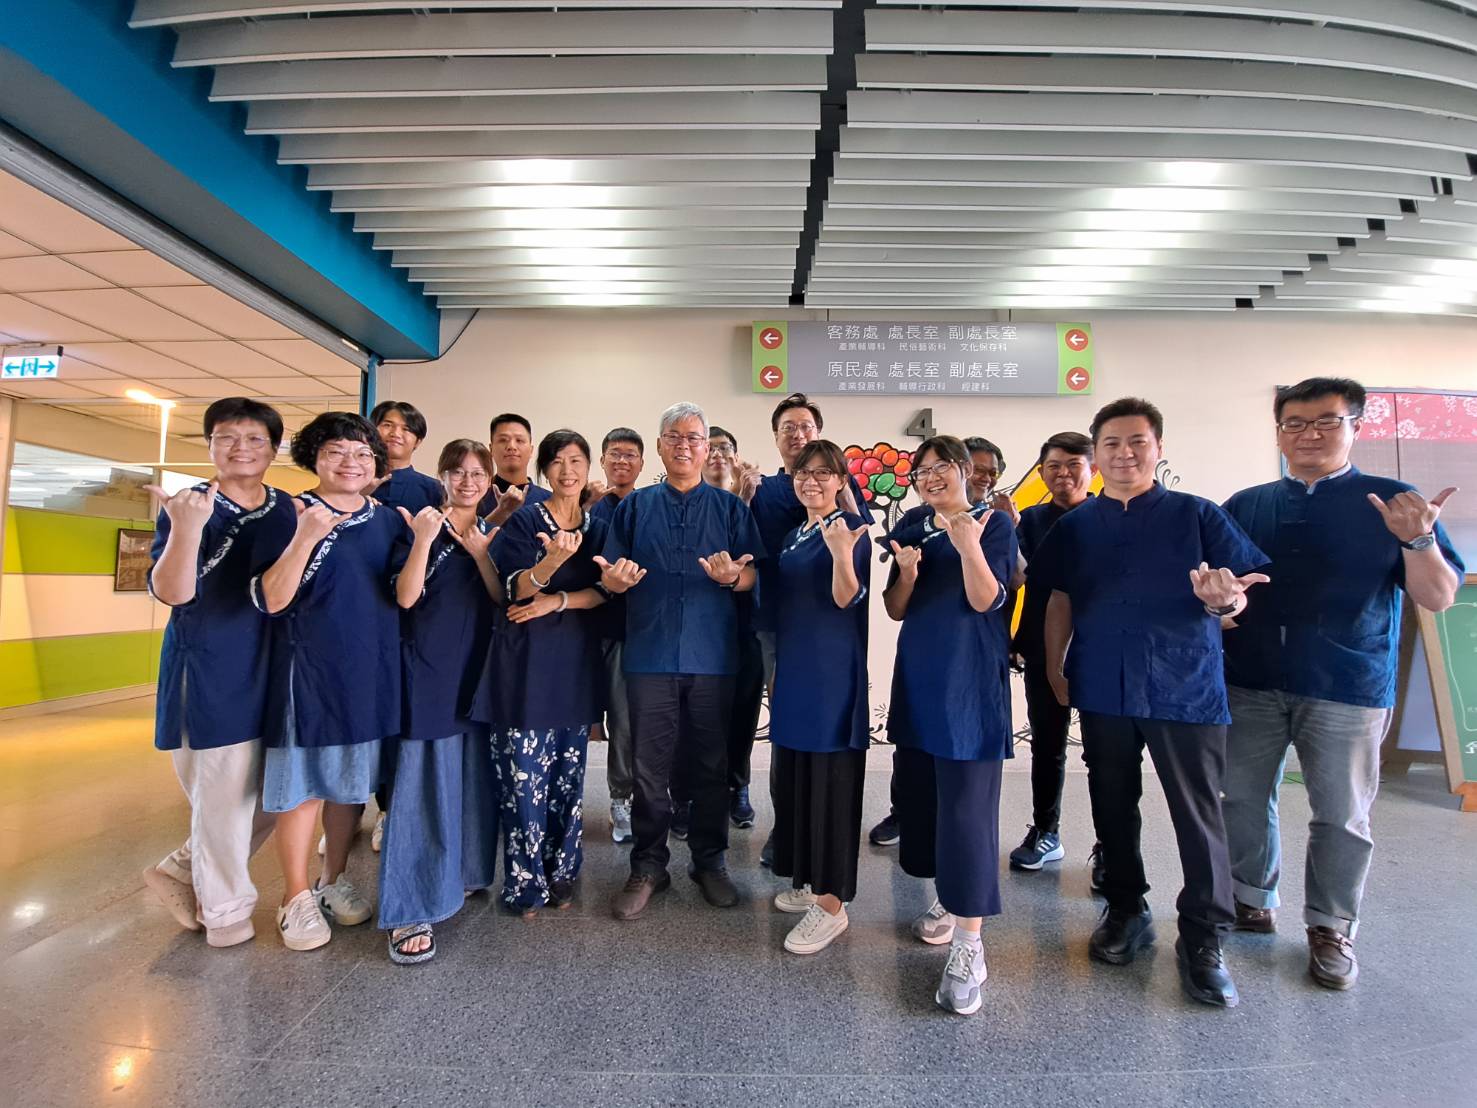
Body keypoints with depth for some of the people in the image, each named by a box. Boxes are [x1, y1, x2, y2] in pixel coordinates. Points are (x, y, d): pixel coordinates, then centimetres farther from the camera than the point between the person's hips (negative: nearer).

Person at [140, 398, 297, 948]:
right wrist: (188, 527, -35)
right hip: (211, 676, -5)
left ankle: (182, 869, 36)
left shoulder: (289, 509, 6)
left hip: (274, 673, 6)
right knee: (224, 796, 5)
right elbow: (172, 592, -19)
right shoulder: (187, 506, -8)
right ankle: (226, 912, 27)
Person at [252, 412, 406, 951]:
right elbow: (270, 600, -17)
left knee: (352, 781, 15)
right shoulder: (292, 514, -7)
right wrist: (306, 536, -28)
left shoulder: (389, 520, 6)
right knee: (305, 784, 5)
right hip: (309, 669, -4)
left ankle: (334, 881, 34)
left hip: (372, 669, 4)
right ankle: (296, 897, 25)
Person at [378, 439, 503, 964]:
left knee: (473, 777, 12)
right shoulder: (419, 525, -2)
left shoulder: (493, 533, 11)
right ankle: (411, 912, 2)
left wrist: (479, 552, -12)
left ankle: (461, 874, 31)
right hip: (428, 669, -5)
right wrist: (423, 540, -25)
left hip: (479, 669, 5)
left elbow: (503, 599, 2)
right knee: (423, 782, -5)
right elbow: (406, 597, -13)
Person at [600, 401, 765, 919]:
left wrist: (733, 576, -20)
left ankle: (709, 861, 27)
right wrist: (616, 578, -17)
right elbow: (609, 578, 7)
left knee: (711, 765, 10)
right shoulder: (635, 506, 10)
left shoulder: (730, 507, 8)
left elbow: (753, 575, 2)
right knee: (650, 768, 7)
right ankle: (648, 867, 23)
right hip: (650, 655, 0)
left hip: (712, 656, 0)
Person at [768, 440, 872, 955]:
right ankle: (808, 881, 32)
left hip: (832, 673, -8)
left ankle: (832, 904, 10)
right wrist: (776, 668, 21)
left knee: (830, 778, -2)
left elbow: (846, 598, -19)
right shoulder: (793, 536, 14)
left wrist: (842, 553, -36)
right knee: (794, 776, 15)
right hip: (793, 672, 8)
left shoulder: (851, 528, -8)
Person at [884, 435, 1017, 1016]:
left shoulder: (994, 523, -2)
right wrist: (907, 570, -13)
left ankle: (968, 942, 1)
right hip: (918, 679, 6)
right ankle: (948, 898, 31)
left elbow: (983, 600, -13)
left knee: (966, 803, -7)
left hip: (971, 682, -5)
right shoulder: (911, 531, 11)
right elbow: (896, 610, 6)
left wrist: (969, 546, -29)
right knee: (920, 791, 11)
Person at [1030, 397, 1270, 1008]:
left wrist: (1226, 598, -26)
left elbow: (1242, 590, -3)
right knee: (1113, 807, 13)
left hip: (1186, 687, -2)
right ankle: (1125, 911, 31)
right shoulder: (1076, 524, 8)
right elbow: (1060, 600, 10)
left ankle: (1202, 938, 18)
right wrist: (1054, 666, 3)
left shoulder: (1197, 515, 1)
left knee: (1198, 813, 2)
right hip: (1102, 688, 3)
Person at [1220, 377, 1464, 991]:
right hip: (1250, 683, 2)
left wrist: (1418, 539, -20)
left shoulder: (1393, 504, 2)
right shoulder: (1245, 506, 7)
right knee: (1243, 799, 10)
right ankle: (1252, 902, 30)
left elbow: (1439, 598, -2)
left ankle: (1331, 928, 25)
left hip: (1347, 688, -2)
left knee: (1341, 814, 7)